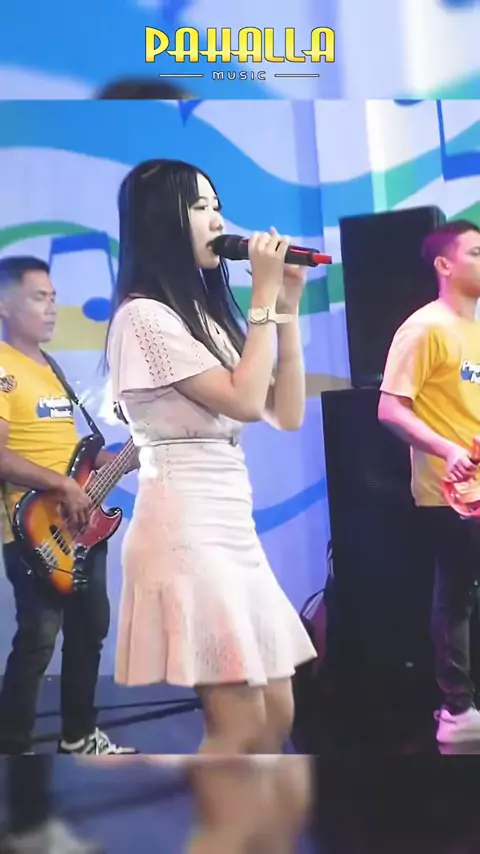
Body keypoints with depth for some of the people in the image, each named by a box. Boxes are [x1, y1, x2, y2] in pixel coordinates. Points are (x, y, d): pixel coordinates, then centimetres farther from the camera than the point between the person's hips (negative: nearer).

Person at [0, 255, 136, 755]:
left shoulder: (50, 368, 16)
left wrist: (112, 459, 11)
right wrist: (62, 485, -25)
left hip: (79, 524, 10)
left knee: (90, 628, 15)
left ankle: (79, 737, 29)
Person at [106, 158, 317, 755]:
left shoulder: (205, 316, 17)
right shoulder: (145, 316, -9)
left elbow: (286, 413, 12)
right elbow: (243, 401, -17)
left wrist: (287, 306, 8)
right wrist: (265, 296, -8)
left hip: (232, 527, 9)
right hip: (186, 530, -9)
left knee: (276, 715, 11)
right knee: (240, 727, -10)